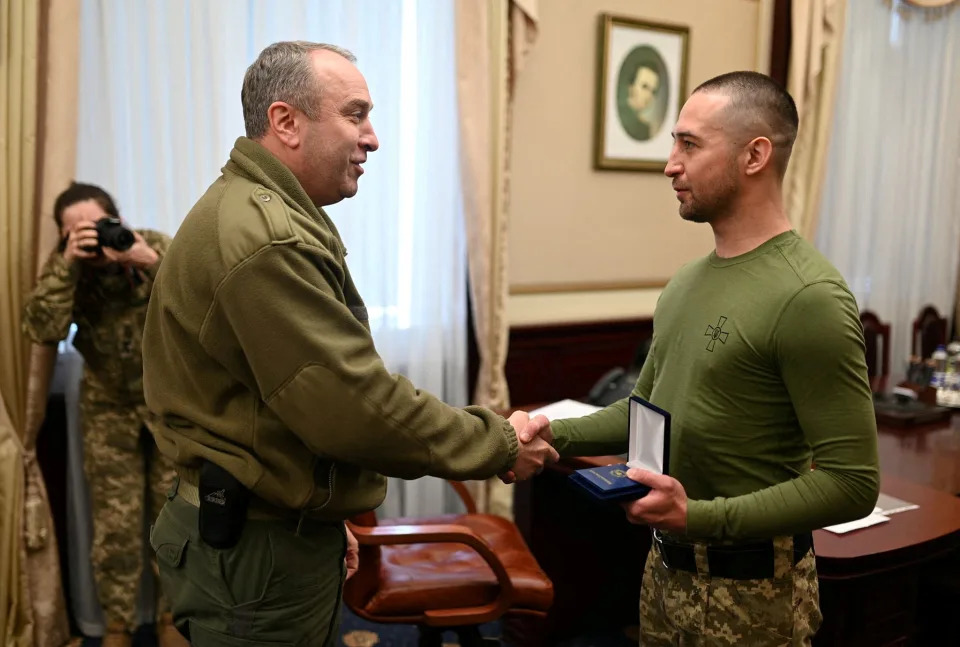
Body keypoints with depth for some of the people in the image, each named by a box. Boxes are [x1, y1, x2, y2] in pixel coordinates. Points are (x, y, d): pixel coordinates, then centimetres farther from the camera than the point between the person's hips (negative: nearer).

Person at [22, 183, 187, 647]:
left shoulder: (157, 247, -12)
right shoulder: (63, 266, -7)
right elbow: (42, 331, -22)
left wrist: (153, 263, -33)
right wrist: (68, 265, -29)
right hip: (108, 409, 1)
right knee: (115, 524, 6)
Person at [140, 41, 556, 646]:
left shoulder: (255, 214, 13)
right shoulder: (266, 238, -24)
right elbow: (358, 406, -26)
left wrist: (324, 512, 21)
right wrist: (499, 444, -14)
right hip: (257, 552, -10)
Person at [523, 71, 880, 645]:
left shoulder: (809, 297, -21)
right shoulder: (688, 281, 4)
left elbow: (852, 483, -21)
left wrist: (701, 517, -28)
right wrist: (557, 435, -3)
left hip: (749, 592, -7)